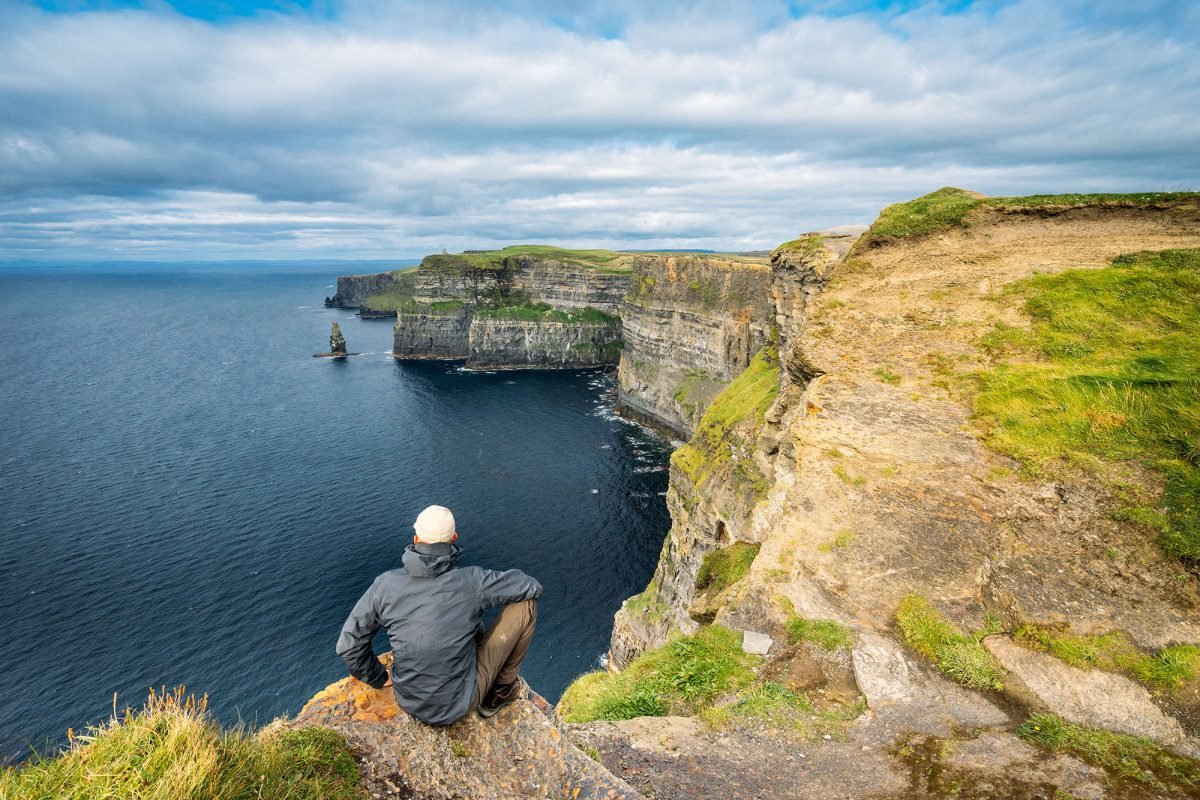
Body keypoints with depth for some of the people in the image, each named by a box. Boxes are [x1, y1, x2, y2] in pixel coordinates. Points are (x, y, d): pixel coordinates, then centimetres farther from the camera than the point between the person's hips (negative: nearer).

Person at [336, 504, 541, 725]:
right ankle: (501, 692, 19)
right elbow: (533, 588, -8)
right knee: (525, 605, 2)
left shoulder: (386, 584, -13)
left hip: (409, 702, 5)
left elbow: (348, 645, -5)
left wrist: (379, 678, 11)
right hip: (459, 705, -4)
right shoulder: (472, 581, -21)